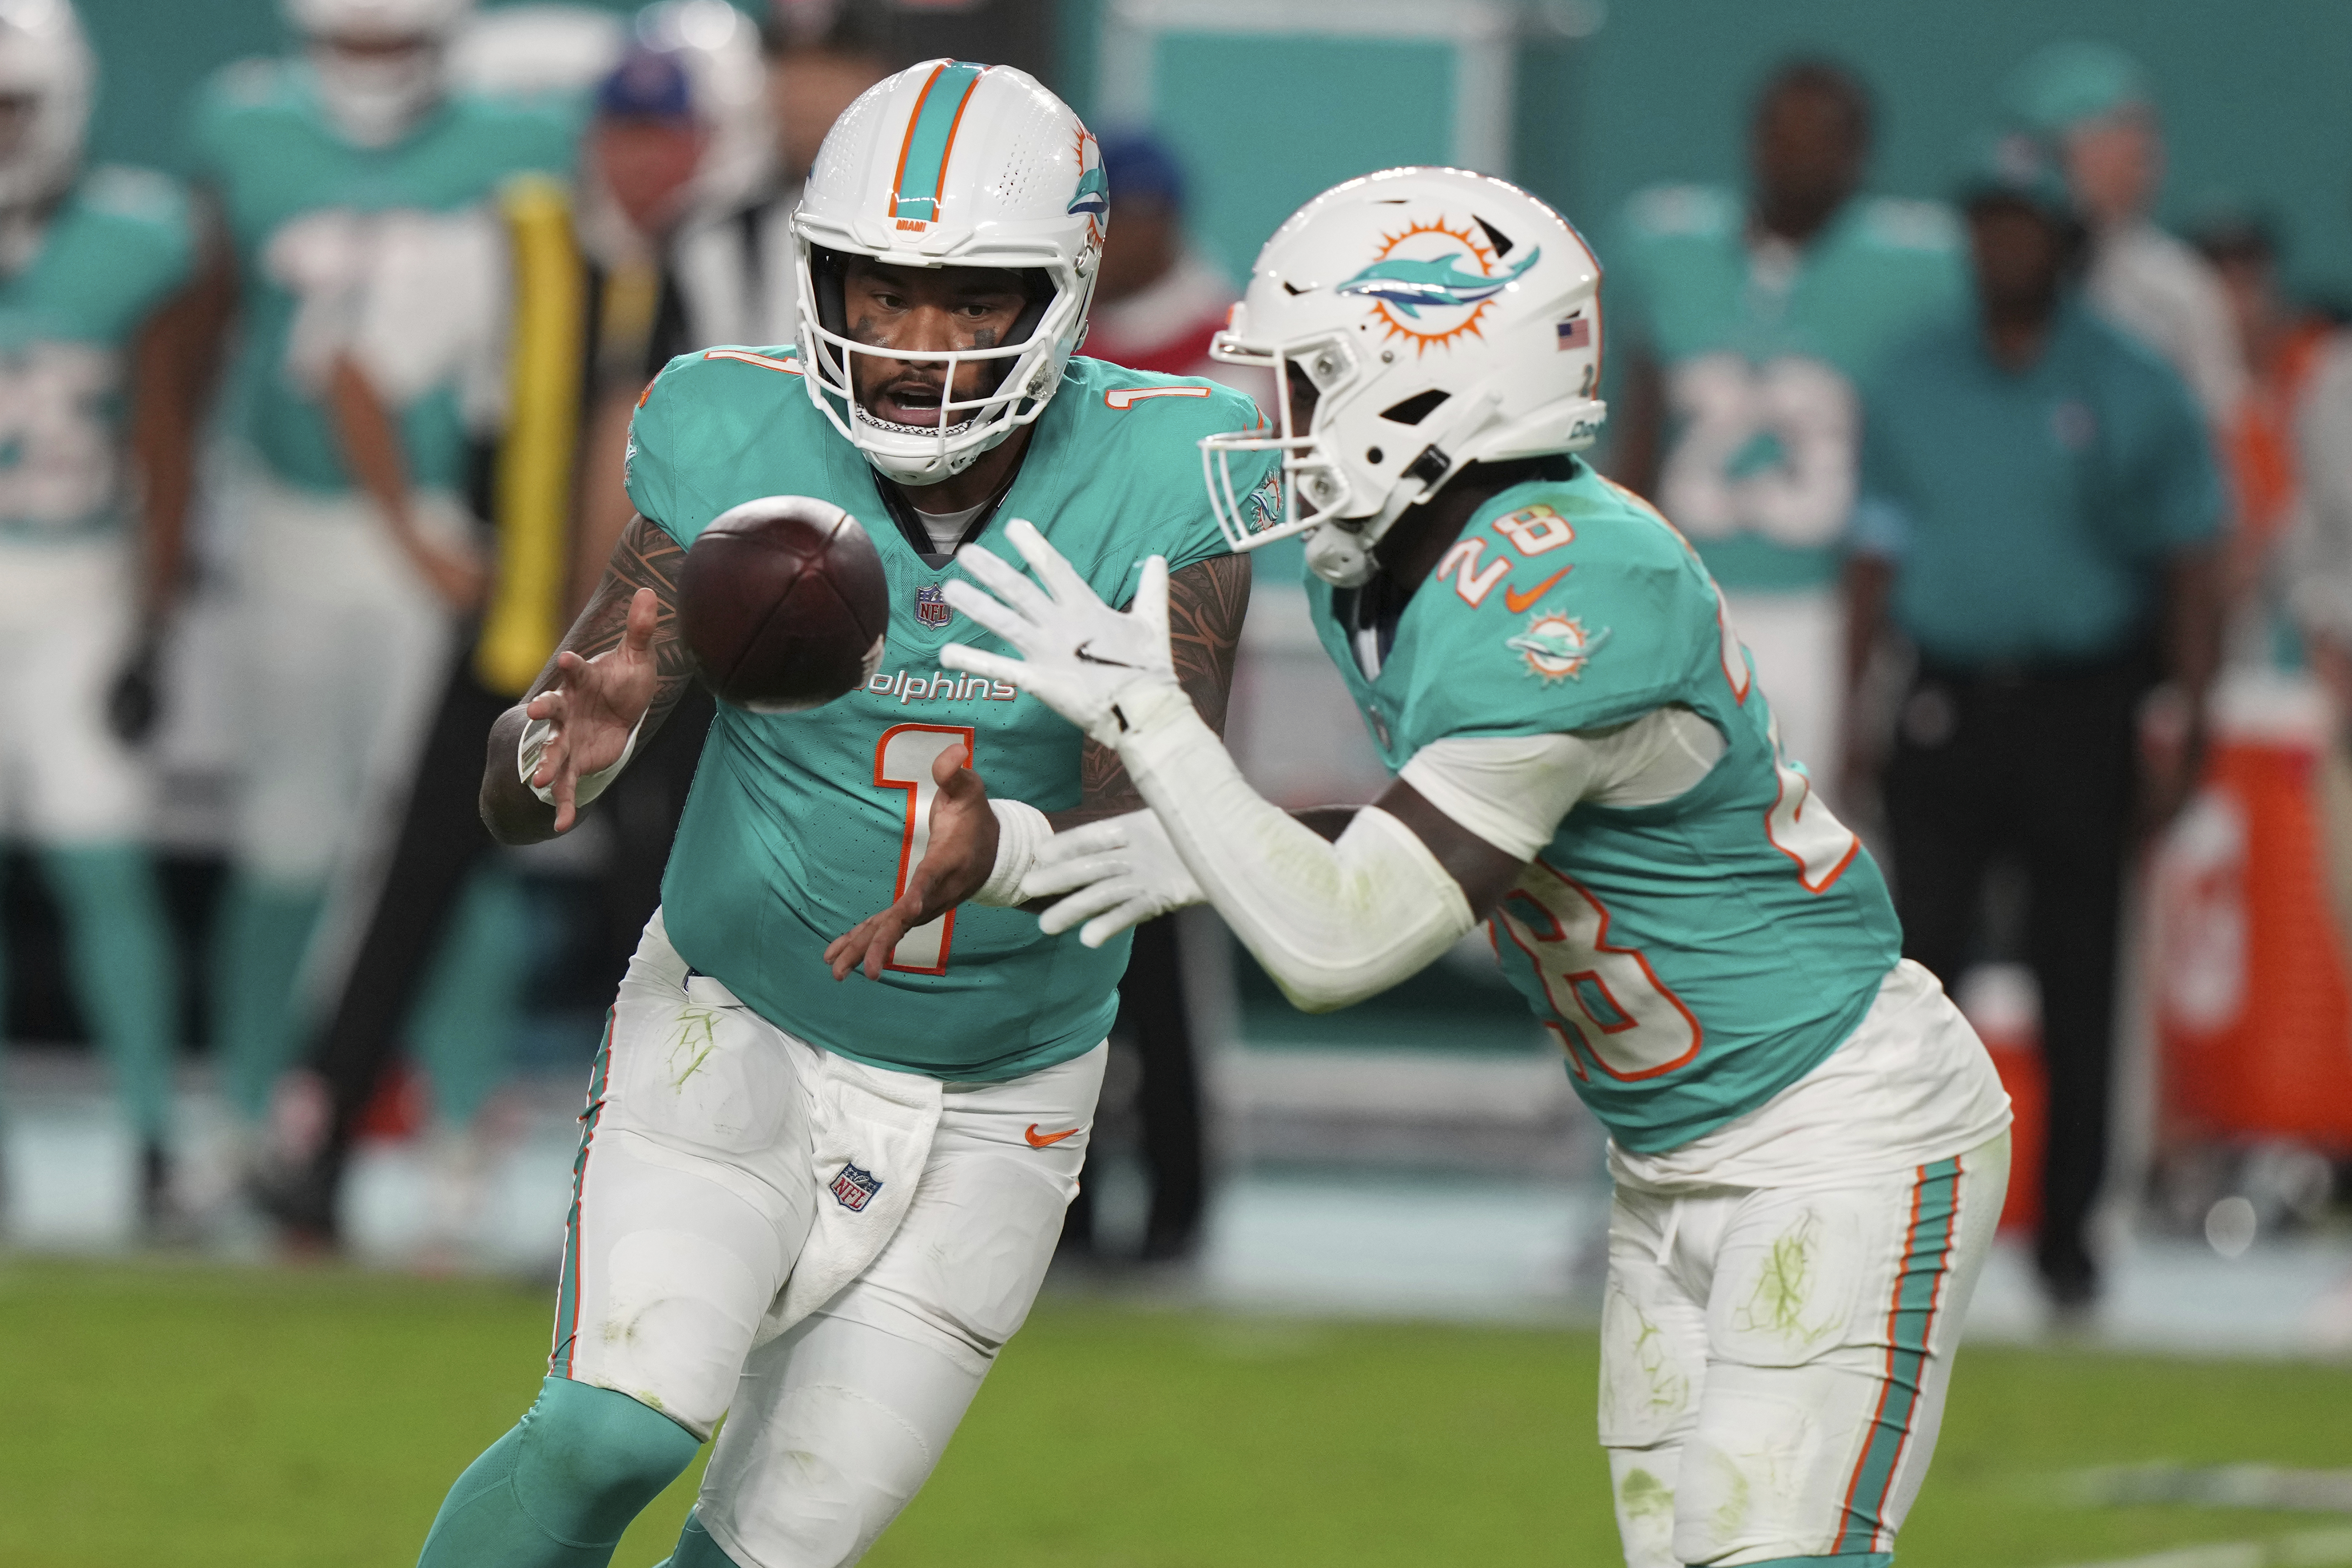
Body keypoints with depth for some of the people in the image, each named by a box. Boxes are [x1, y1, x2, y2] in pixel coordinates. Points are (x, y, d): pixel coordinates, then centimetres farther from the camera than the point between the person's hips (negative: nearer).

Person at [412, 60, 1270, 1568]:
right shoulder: (739, 446, -15)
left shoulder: (1158, 482, -15)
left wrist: (1002, 851, -46)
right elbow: (514, 795, -15)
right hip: (740, 1031, -1)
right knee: (613, 1435, -22)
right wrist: (573, 739, -39)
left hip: (997, 1099, 1)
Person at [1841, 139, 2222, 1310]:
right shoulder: (1913, 387, 9)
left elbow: (2190, 568, 2)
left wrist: (2181, 729, -4)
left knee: (2078, 982, 2)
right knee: (1914, 961, -5)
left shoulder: (2133, 392, 1)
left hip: (2081, 716, -2)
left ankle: (2068, 1229, 10)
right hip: (1947, 711, 2)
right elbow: (1877, 555, 14)